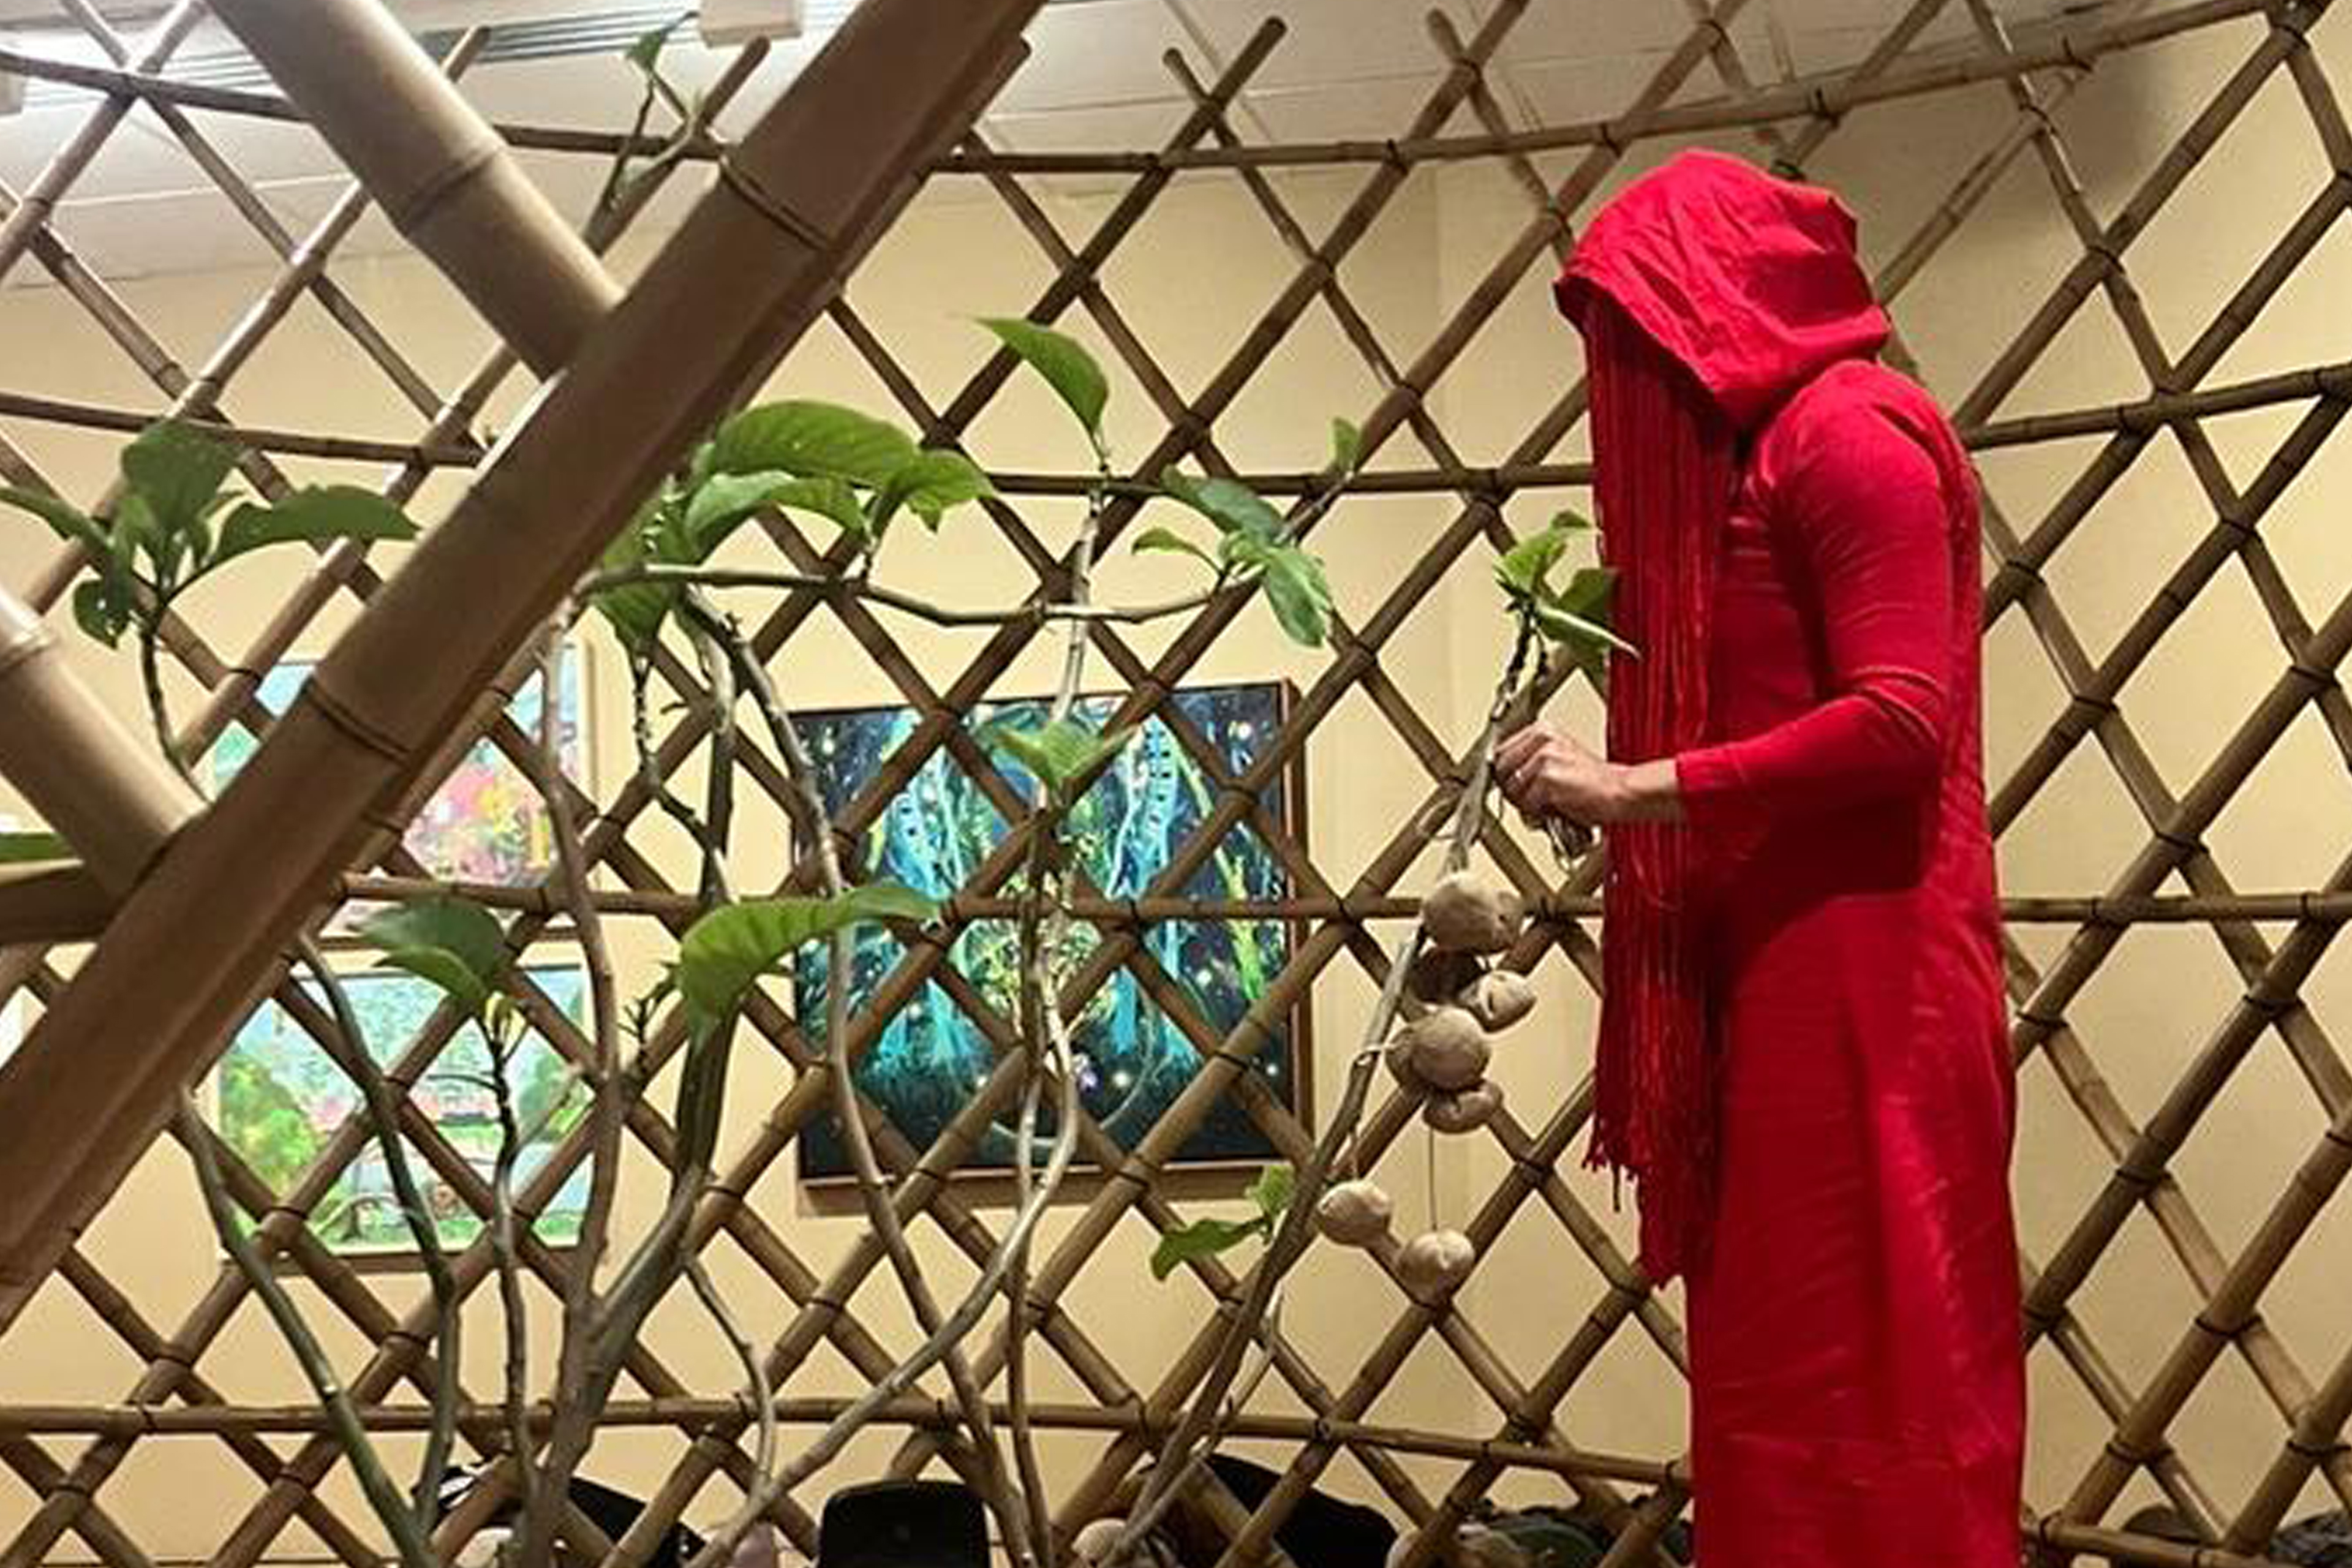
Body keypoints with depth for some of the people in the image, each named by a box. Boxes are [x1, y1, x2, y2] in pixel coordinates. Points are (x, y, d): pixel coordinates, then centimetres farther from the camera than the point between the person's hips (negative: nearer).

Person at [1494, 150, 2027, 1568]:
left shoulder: (1850, 432, -8)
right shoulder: (1766, 448, 21)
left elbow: (1902, 718, -18)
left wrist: (1636, 790, -17)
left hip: (1856, 974, -9)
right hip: (1780, 968, 9)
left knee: (1853, 1364, -4)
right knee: (1791, 1359, 10)